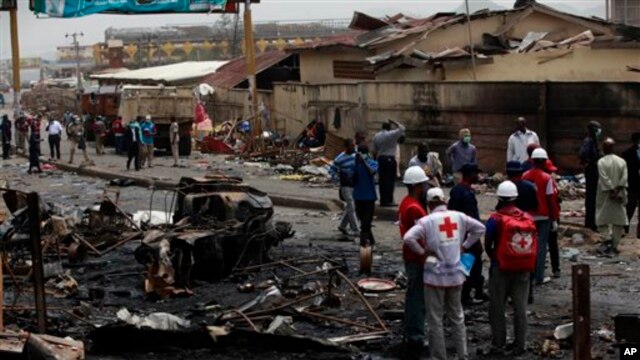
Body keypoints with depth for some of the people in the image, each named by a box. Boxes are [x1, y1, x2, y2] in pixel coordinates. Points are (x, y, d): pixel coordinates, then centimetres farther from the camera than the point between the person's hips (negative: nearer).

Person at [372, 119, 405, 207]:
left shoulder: (376, 136, 10)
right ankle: (388, 200, -9)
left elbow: (374, 151, 11)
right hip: (390, 158, -6)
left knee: (382, 180, 8)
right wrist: (394, 122, 4)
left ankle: (382, 200, 10)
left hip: (380, 158, 6)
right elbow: (402, 128, -5)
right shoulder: (391, 134, -7)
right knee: (390, 180, -5)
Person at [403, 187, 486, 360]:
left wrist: (422, 251, -10)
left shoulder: (427, 221, -12)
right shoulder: (458, 217, 0)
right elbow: (480, 228, 8)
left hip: (435, 276, -4)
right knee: (457, 317, 18)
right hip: (456, 274, 4)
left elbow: (409, 238, -24)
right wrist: (464, 245, 10)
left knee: (435, 320, 6)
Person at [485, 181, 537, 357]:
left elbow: (487, 245, -5)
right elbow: (534, 245, 4)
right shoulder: (528, 218, 0)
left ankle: (498, 345, 11)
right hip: (524, 269, 4)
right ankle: (520, 345, 16)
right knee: (520, 308, 12)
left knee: (497, 309, 8)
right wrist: (529, 265, 14)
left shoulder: (496, 219, -13)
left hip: (501, 269, -4)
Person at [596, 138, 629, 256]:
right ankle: (614, 246, 9)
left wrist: (611, 192, -13)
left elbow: (604, 179, -16)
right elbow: (624, 178, -8)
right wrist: (618, 191, -11)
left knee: (602, 219, 8)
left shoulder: (601, 162, -11)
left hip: (605, 196, -3)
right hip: (619, 196, 3)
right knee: (618, 220, 9)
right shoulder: (622, 161, 0)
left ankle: (607, 240, -9)